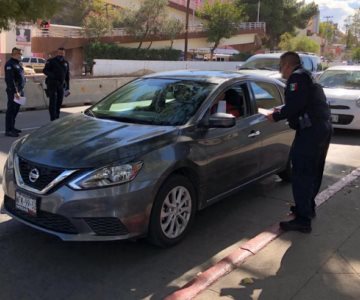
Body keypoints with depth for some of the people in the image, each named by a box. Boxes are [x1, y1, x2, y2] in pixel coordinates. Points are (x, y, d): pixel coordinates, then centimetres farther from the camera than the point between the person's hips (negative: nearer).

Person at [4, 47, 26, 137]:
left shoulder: (18, 63, 16)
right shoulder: (10, 64, -13)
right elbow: (10, 79, -21)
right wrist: (15, 92, -25)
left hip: (20, 90, 9)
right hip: (13, 91, -9)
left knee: (16, 109, 15)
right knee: (11, 110, -6)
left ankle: (12, 127, 25)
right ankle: (8, 130, -1)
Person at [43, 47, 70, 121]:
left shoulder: (66, 63, 15)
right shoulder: (51, 61, 0)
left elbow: (67, 76, 18)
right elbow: (45, 70, -4)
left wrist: (67, 86, 15)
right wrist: (51, 75, -24)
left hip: (61, 85, 5)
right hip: (52, 84, -5)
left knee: (59, 102, 7)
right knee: (53, 101, -11)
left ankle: (57, 117, 18)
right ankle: (53, 118, -14)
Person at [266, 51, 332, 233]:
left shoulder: (297, 77, -8)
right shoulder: (307, 76, 23)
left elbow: (295, 105, -20)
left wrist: (276, 116, -8)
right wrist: (281, 111, 21)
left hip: (311, 130, -11)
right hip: (323, 128, 11)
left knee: (302, 175, -9)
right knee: (313, 172, 20)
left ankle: (302, 220, -7)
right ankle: (308, 207, 34)